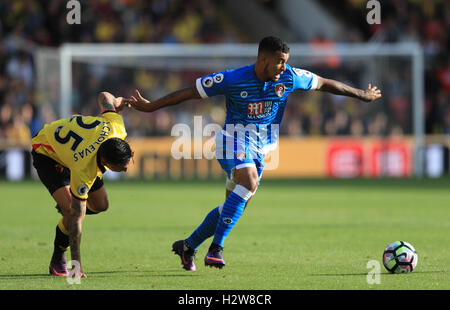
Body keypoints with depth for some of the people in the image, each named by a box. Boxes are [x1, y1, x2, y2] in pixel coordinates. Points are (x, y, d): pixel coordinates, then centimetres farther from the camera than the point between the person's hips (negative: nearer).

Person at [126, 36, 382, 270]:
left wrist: (362, 95, 18)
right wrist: (151, 106, -9)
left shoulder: (290, 77, -5)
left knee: (236, 206, 5)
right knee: (249, 182, -33)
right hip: (235, 139, -6)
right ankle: (216, 248, -33)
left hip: (260, 148, 6)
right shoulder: (232, 79, -16)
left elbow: (324, 84, 10)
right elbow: (190, 92, -9)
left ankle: (188, 246, 23)